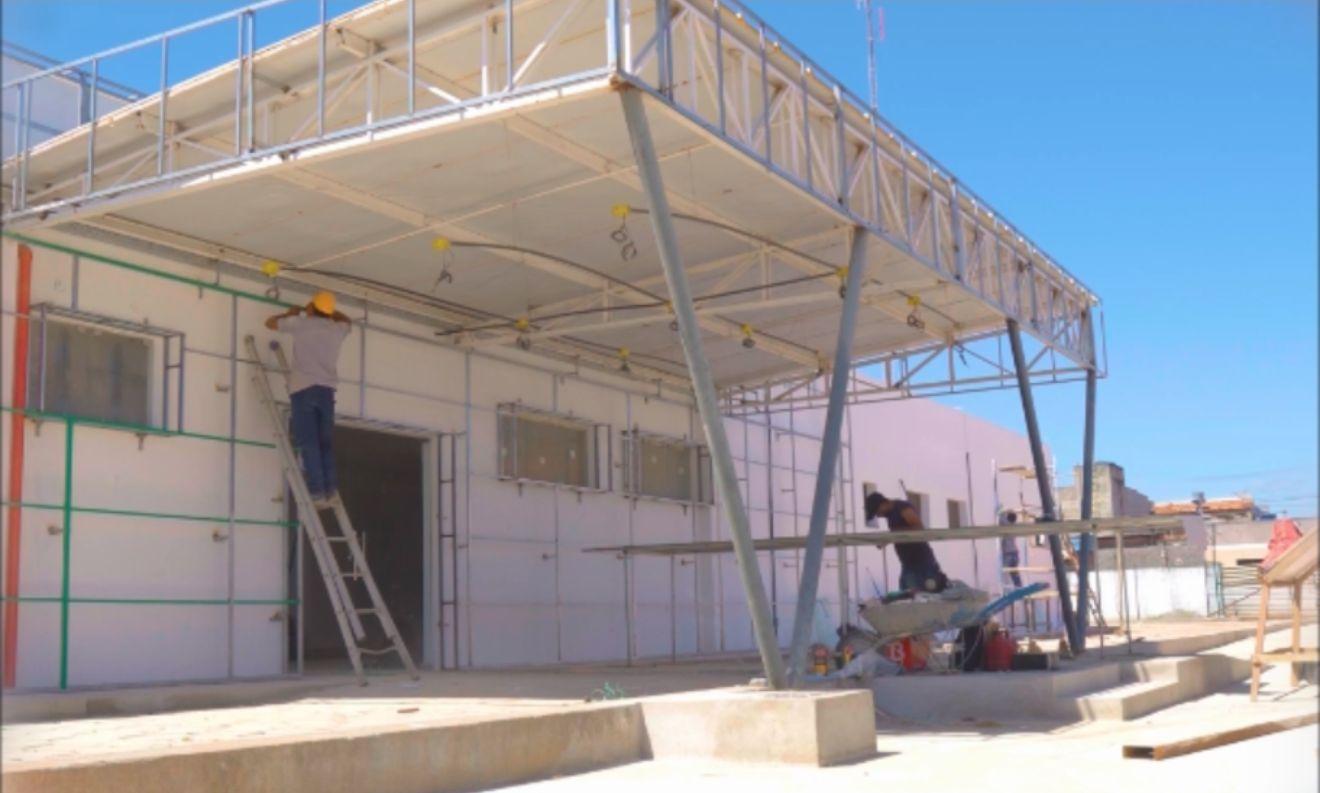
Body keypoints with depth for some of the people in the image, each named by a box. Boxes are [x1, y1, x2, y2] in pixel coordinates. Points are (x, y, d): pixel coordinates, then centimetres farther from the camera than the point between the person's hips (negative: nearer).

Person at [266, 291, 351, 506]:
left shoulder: (301, 323, 3)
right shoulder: (337, 329, 14)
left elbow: (270, 322, 18)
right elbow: (347, 321, 40)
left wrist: (291, 313, 33)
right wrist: (330, 311, 42)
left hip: (303, 388, -4)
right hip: (327, 389, 4)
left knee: (308, 442, -8)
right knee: (325, 442, 6)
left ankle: (317, 491, -16)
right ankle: (330, 488, -3)